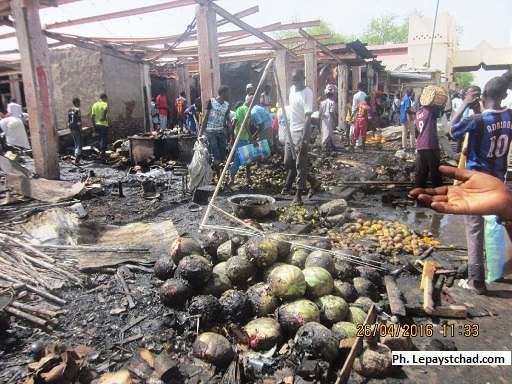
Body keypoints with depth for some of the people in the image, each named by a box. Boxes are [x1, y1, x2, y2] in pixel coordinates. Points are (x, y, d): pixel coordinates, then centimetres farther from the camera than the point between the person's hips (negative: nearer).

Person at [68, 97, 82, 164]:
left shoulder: (69, 110, 10)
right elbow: (79, 121, -17)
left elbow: (68, 121, 13)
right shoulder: (78, 110, -13)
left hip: (72, 128, 8)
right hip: (77, 128, -8)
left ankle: (77, 159, 22)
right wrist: (80, 129, -12)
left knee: (76, 144, 17)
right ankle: (76, 160, -12)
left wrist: (70, 129, 19)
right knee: (79, 144, -6)